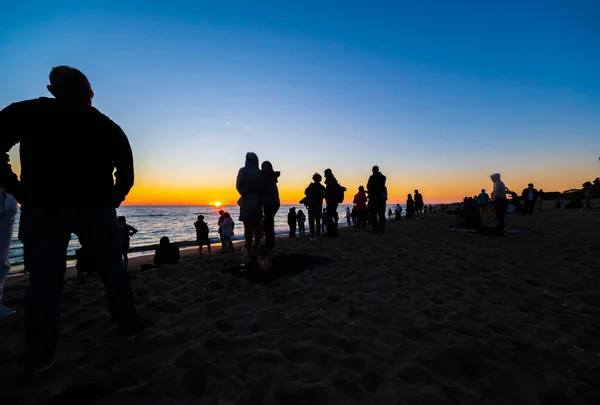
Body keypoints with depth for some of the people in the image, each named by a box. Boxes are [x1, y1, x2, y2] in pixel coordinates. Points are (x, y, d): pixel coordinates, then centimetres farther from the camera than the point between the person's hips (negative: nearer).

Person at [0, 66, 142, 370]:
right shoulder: (108, 127, 8)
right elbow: (126, 174, 4)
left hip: (43, 209, 0)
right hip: (96, 209, 1)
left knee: (45, 281, 6)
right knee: (114, 271, 10)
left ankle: (40, 356, 9)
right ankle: (129, 326, 20)